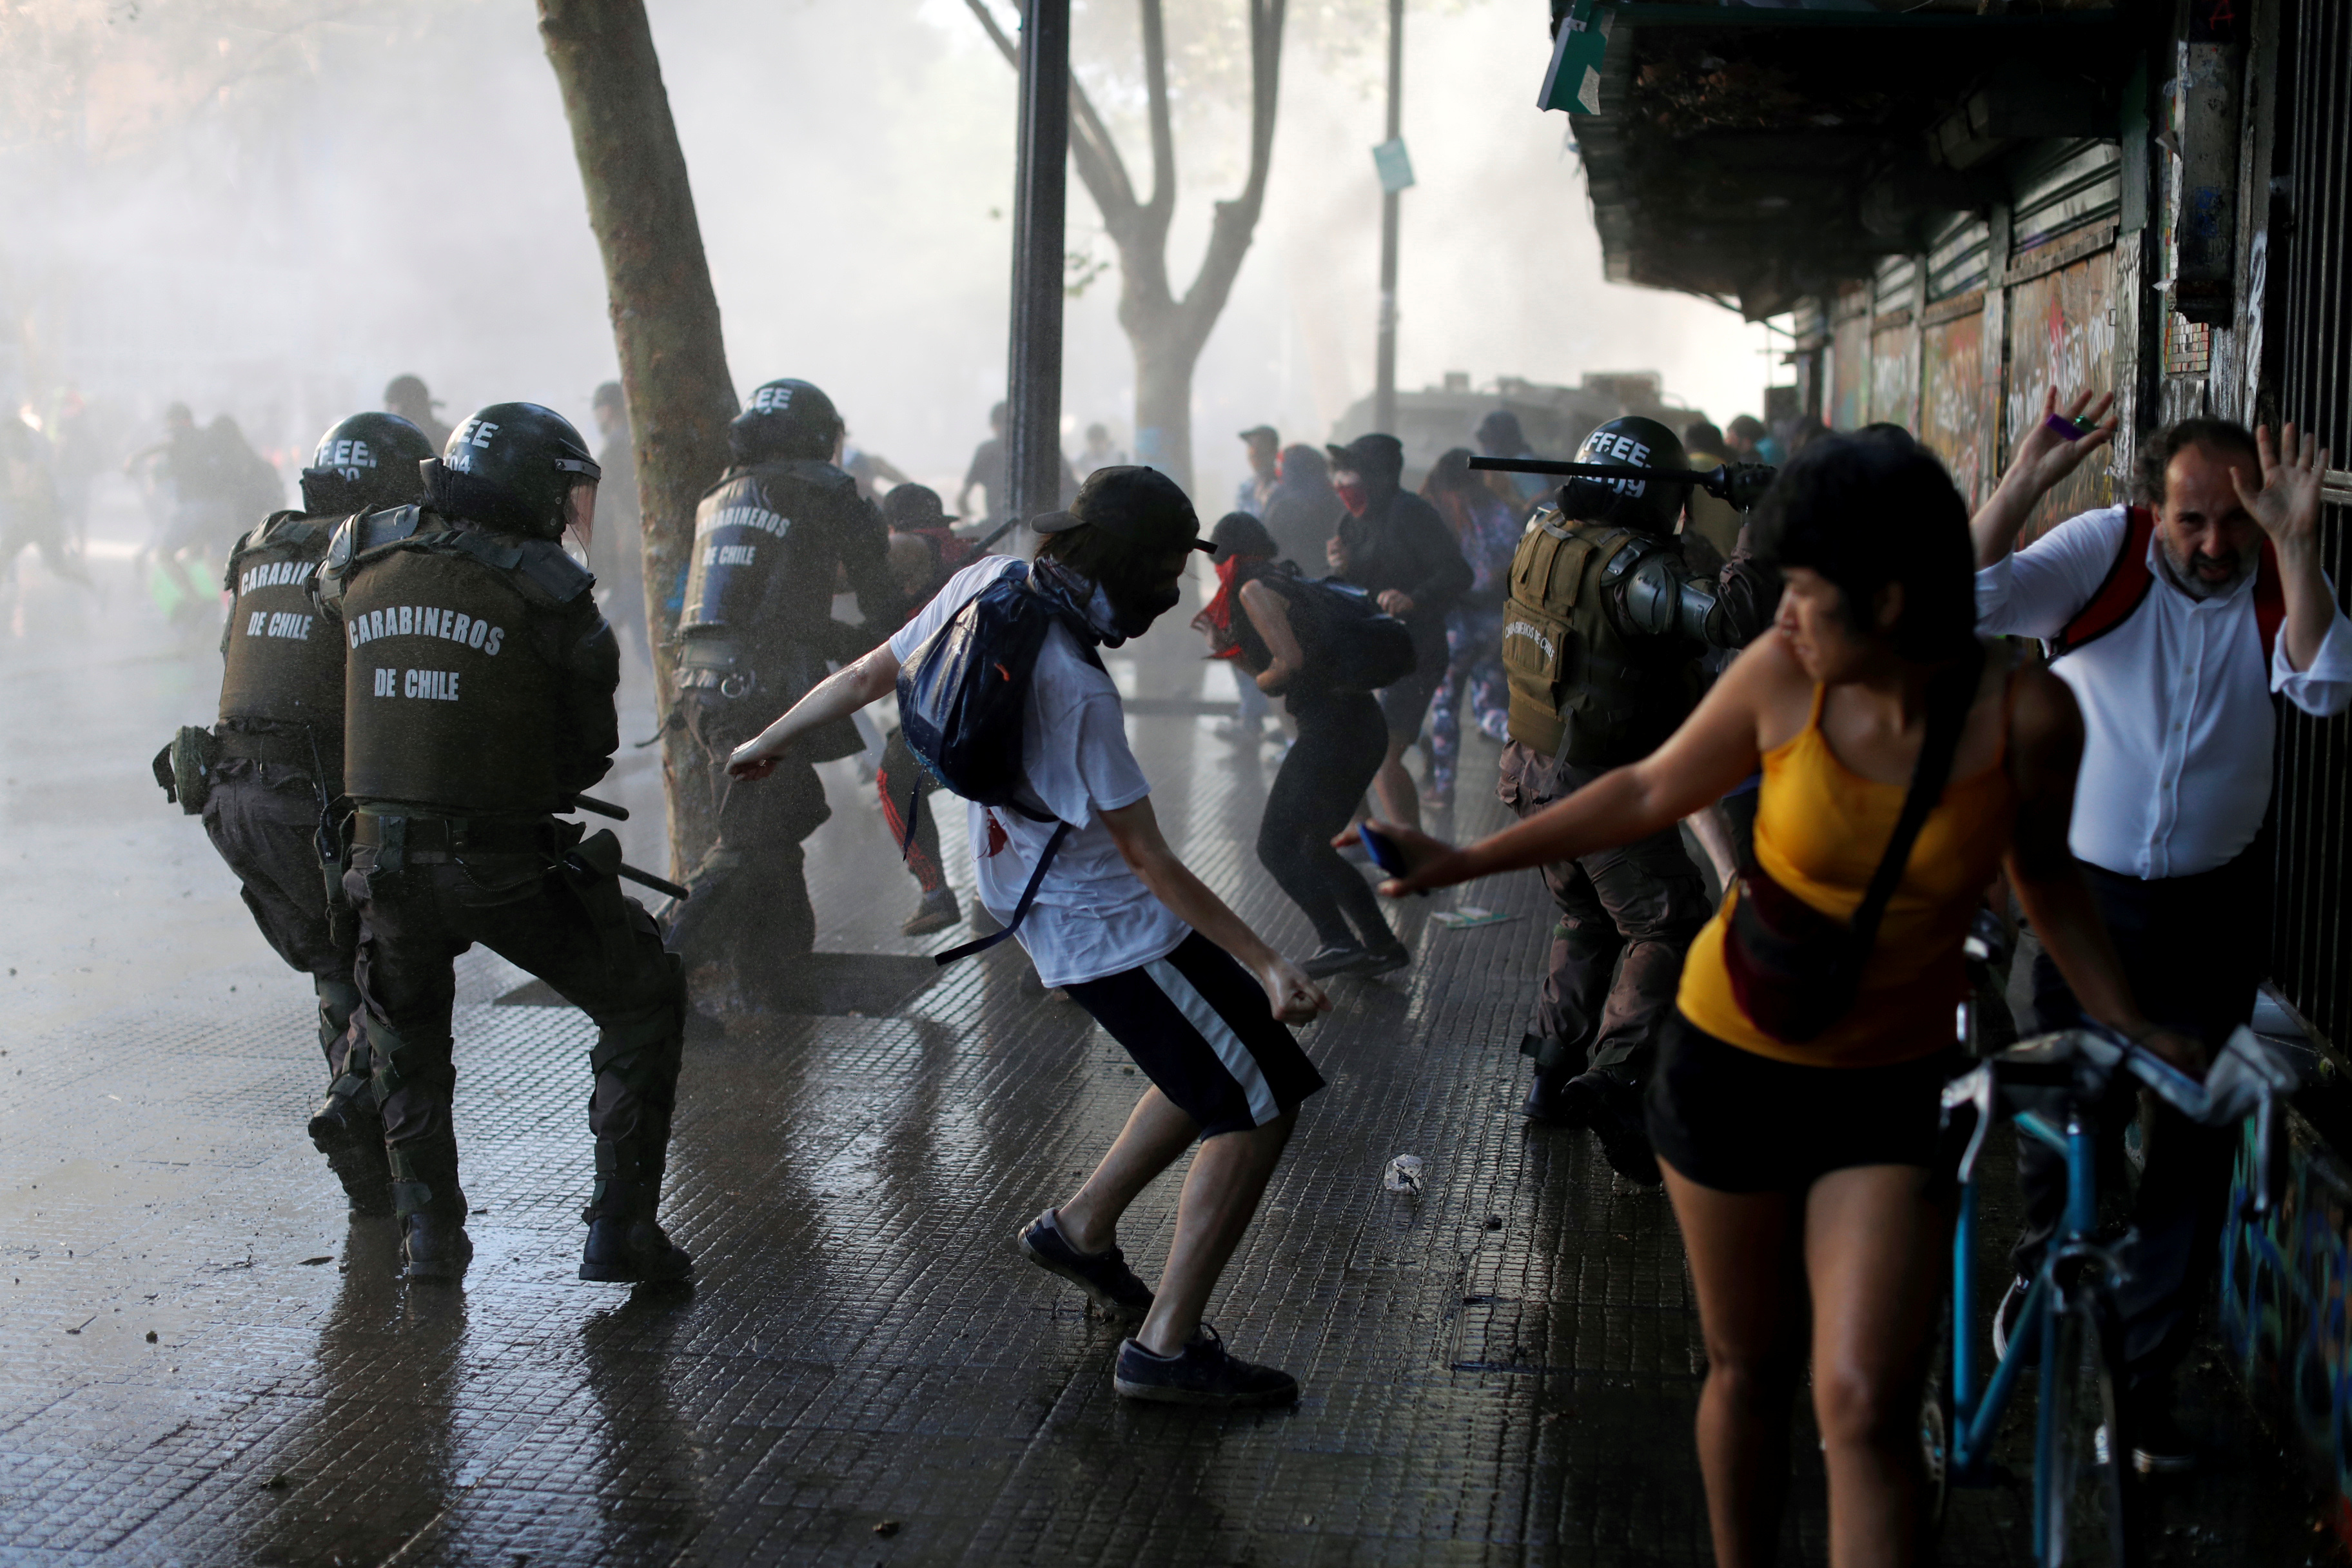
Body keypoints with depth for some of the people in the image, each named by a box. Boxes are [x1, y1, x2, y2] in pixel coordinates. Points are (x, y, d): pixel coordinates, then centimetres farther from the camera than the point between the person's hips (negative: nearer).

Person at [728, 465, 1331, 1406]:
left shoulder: (985, 584, -4)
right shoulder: (1074, 691, -29)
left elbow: (869, 675, 11)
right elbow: (1149, 863, -24)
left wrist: (769, 744, 28)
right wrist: (1269, 966, -21)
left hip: (1036, 895, 10)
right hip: (1108, 923, -10)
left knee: (1223, 1069, 23)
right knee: (1258, 1109, -5)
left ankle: (1081, 1229, 33)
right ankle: (1165, 1348, -3)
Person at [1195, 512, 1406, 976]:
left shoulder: (1254, 590, -6)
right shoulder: (1286, 582, 21)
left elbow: (1290, 663, -17)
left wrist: (1262, 681, 1)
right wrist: (1226, 645, 21)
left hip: (1329, 726, -9)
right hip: (1364, 726, 9)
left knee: (1276, 847, -4)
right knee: (1314, 847, 19)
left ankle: (1338, 942, -14)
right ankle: (1381, 944, 16)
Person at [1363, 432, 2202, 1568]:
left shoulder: (2029, 715, -17)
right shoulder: (1784, 677, -16)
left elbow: (2042, 870, 3)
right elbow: (1650, 794, -1)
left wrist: (2126, 1023, -4)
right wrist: (1464, 862, 0)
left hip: (1895, 1089, -1)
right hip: (1733, 1059, 1)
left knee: (1866, 1403, -12)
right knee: (1751, 1371, 15)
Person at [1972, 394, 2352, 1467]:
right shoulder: (2105, 552, -10)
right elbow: (1976, 600, -23)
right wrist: (2025, 480, -35)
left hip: (2215, 906, 1)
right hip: (2088, 890, -1)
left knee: (2192, 1141, 5)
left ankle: (2148, 1371, 19)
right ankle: (2046, 1271, 43)